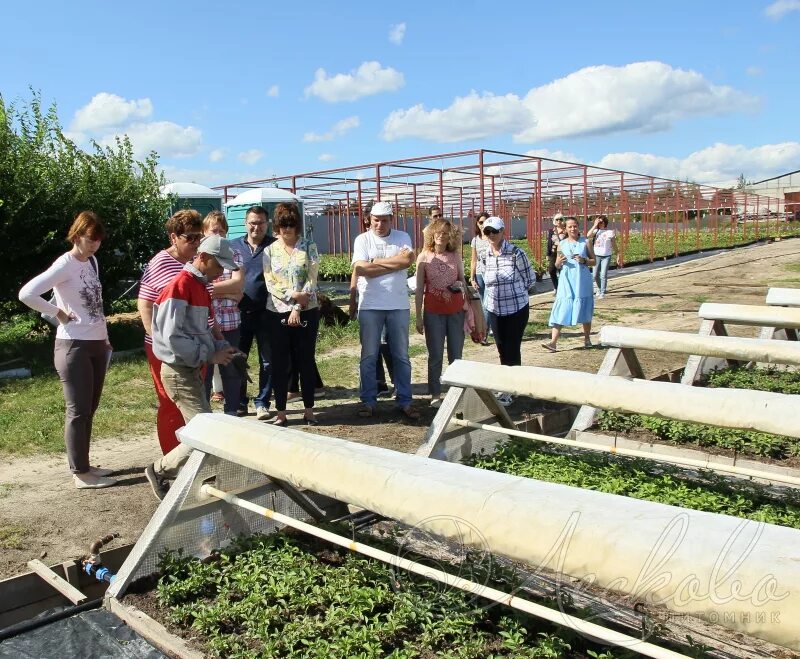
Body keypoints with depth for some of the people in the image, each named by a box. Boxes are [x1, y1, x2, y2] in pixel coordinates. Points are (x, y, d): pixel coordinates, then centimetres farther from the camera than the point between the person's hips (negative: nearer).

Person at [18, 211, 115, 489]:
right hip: (74, 346, -8)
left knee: (89, 409, 14)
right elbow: (26, 294, -23)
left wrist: (104, 337, 14)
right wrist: (59, 313, -15)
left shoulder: (92, 261, 11)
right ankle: (80, 473, 9)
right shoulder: (64, 265, -14)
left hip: (97, 344, 8)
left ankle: (84, 465, 26)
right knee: (78, 411, 0)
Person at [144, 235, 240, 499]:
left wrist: (222, 348, 4)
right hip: (180, 373, -10)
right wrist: (210, 355, -17)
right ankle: (159, 470, 8)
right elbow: (172, 336, -22)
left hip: (193, 371, 10)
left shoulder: (201, 287, 13)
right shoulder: (180, 285, -17)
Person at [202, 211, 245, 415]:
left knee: (231, 370, 10)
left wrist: (210, 288, -10)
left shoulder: (234, 255, 7)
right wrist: (228, 291, -12)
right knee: (203, 371, 5)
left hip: (230, 323, 2)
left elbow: (238, 284, -6)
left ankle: (232, 413, 22)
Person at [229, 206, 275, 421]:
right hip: (239, 313, 2)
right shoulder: (233, 246, 7)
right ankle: (239, 403, 22)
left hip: (266, 314, -2)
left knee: (268, 361, 5)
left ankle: (262, 403, 18)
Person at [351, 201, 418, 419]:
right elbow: (360, 269, -14)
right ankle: (368, 400, 15)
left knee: (401, 356, 8)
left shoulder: (402, 237, 4)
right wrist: (394, 263, -11)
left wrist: (376, 262, -11)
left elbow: (408, 259, -15)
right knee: (369, 356, 5)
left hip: (399, 305, 1)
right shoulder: (362, 240, 0)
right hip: (370, 305, -1)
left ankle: (404, 401, 16)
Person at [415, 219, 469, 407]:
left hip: (456, 312, 2)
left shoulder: (455, 256, 5)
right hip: (433, 313, -2)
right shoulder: (424, 257, -1)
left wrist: (460, 285, -9)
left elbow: (463, 282, 16)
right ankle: (435, 395, 11)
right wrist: (418, 317, -3)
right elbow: (419, 289, 0)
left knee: (456, 355, 7)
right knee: (435, 356, 3)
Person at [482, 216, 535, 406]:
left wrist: (513, 291, 2)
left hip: (516, 309, -5)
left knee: (512, 350, 0)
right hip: (495, 310, 5)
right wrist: (499, 291, 9)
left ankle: (509, 390, 9)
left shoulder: (516, 253, -14)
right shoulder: (486, 255, 2)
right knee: (502, 350, 12)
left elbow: (530, 279, -4)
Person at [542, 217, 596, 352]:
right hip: (566, 281, 1)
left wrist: (584, 261, -14)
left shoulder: (585, 242, 3)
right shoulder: (562, 244, 7)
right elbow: (557, 265, 12)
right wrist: (560, 261, -10)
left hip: (582, 281, -1)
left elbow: (594, 261, 5)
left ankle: (587, 339, 25)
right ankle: (553, 342, -12)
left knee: (584, 310, 8)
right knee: (561, 311, -6)